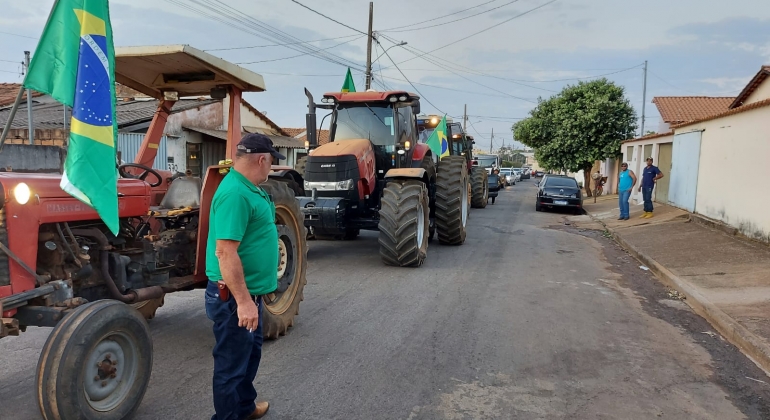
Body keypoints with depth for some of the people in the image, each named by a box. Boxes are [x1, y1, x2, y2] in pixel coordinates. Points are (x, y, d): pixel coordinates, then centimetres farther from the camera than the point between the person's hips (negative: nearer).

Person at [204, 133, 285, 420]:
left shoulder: (246, 188, 8)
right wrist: (243, 300, -28)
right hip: (234, 296, -11)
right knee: (232, 362, 6)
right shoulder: (235, 193, -25)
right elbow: (225, 252, -29)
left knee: (250, 352, 24)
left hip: (248, 291, 11)